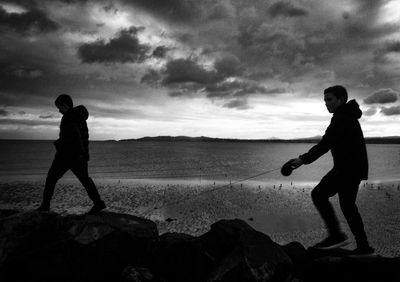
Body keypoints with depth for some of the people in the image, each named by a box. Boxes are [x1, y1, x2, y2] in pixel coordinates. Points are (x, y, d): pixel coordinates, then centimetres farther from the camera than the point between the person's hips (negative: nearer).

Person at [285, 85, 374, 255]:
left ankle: (336, 234, -3)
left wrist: (304, 159, -27)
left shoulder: (342, 118, -14)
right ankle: (363, 247, 18)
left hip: (348, 168, -10)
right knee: (347, 206, 12)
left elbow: (326, 143, -25)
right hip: (354, 169, 10)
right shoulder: (348, 116, 19)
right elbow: (329, 143, 23)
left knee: (319, 194, -8)